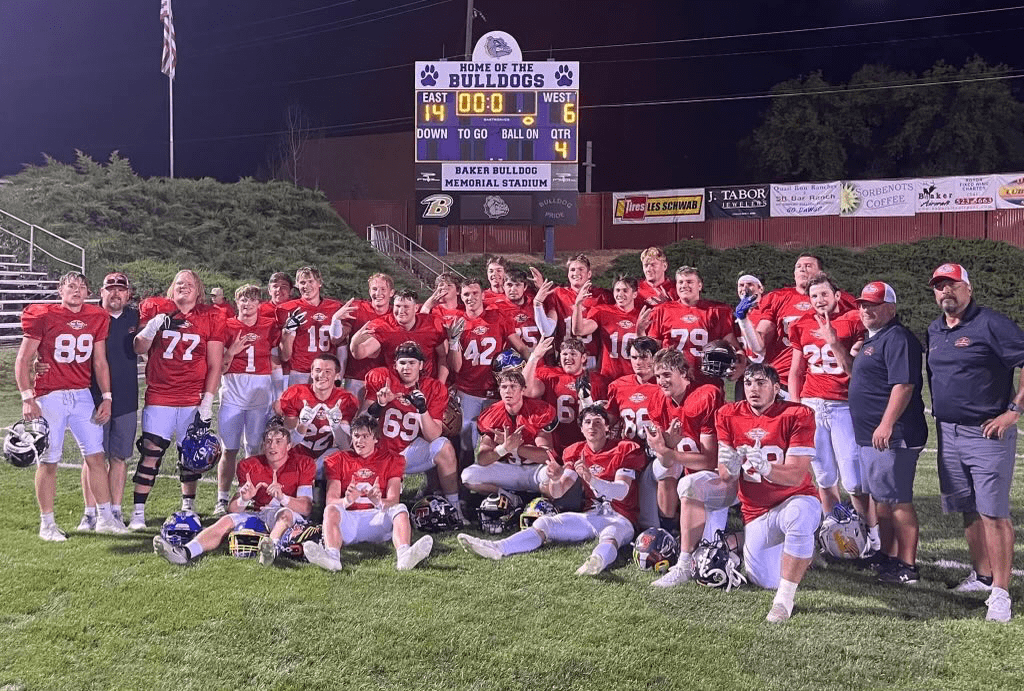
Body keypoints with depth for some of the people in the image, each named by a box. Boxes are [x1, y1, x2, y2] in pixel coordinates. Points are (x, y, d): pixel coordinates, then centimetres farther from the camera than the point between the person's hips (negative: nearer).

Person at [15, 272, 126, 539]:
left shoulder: (97, 318, 7)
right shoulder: (43, 316, -5)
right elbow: (23, 360, -4)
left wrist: (106, 398, 7)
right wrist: (27, 398, -12)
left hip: (82, 395, 4)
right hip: (49, 397, -4)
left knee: (96, 456, 3)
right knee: (48, 461, 2)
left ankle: (104, 517, 12)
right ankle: (47, 524, 14)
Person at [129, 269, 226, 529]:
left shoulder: (211, 317, 3)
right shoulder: (156, 309, 4)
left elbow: (215, 364, 3)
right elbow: (139, 349, 3)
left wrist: (208, 399, -3)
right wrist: (151, 328, -16)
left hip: (194, 399, 1)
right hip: (159, 397, -1)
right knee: (150, 454, -5)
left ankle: (188, 507, 24)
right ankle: (138, 512, 3)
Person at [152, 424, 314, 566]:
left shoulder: (303, 464, -2)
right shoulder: (249, 466, 6)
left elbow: (306, 508, -12)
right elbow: (233, 509, 0)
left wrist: (282, 497, -31)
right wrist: (243, 499, -24)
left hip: (291, 519, -3)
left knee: (285, 513, -36)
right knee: (226, 521, -21)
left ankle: (273, 547, -64)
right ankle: (186, 552, -40)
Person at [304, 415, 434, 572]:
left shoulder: (391, 460, 12)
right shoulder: (339, 460, 12)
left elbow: (393, 500, -1)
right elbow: (330, 500, 0)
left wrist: (378, 502, -26)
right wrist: (347, 501, -25)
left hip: (378, 519, 0)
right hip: (348, 519, 0)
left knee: (400, 509, -28)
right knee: (330, 510, -29)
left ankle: (403, 555, -54)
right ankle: (332, 556, -55)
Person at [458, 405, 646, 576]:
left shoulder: (624, 450, -4)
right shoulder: (577, 453, 10)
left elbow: (622, 492, -17)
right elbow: (558, 493, 2)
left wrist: (591, 479, -33)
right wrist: (555, 479, -23)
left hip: (620, 519, -5)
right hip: (590, 515, 5)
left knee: (610, 534, -39)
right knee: (544, 523, -13)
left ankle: (598, 560, -72)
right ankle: (497, 549, -29)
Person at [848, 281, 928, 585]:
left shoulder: (897, 337, -13)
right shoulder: (872, 339, 19)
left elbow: (903, 384, -23)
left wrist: (886, 424, -26)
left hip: (892, 437, -11)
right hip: (870, 436, 11)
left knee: (898, 501, -5)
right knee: (881, 498, 17)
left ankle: (907, 567, 2)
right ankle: (888, 557, 28)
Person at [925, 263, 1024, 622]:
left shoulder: (991, 324, -9)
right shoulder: (934, 330, 13)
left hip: (987, 434, -7)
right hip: (948, 434, 7)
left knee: (993, 513, -6)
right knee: (969, 511, 14)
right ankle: (982, 576, 27)